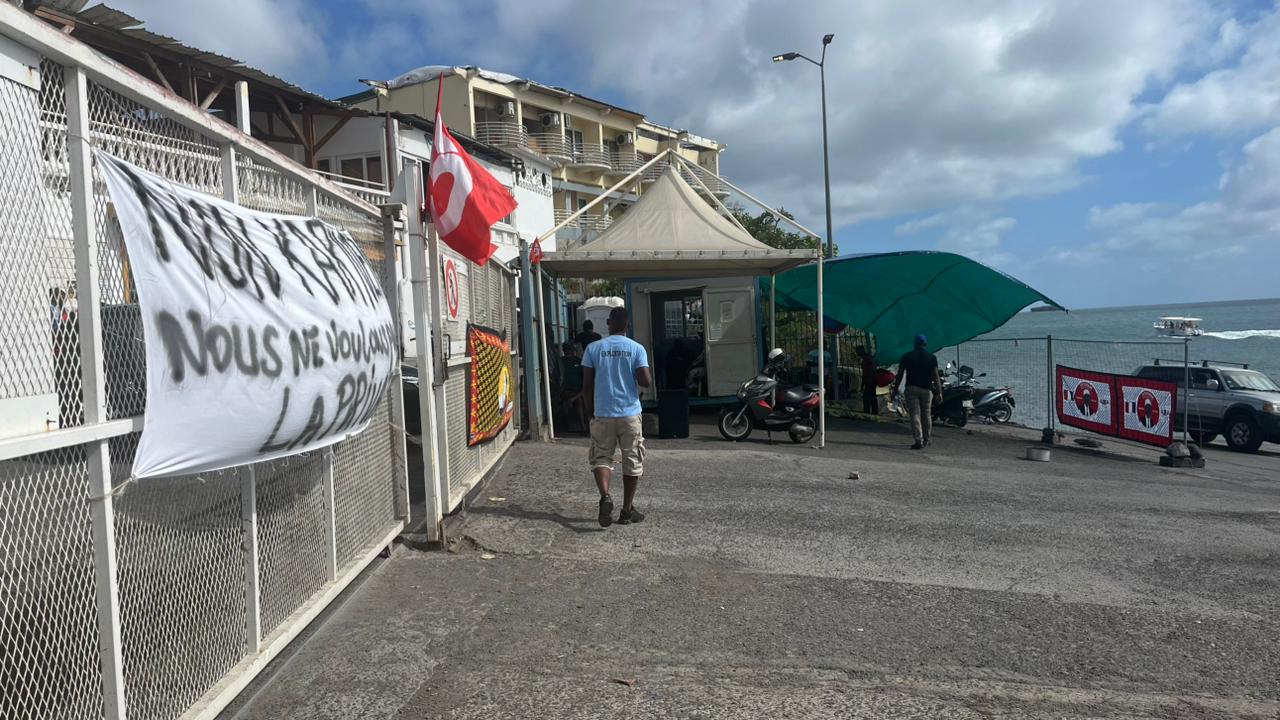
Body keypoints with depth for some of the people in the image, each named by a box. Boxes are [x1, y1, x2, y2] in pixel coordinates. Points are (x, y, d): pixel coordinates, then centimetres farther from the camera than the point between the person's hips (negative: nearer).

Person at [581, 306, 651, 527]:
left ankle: (605, 497, -14)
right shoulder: (637, 349, -3)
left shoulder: (593, 348, 0)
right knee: (632, 462, 11)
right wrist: (649, 374, 14)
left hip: (603, 414, 1)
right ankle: (627, 510, 15)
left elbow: (587, 385, 0)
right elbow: (646, 381, -9)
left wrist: (592, 411, 12)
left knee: (601, 457, 11)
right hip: (630, 413, 0)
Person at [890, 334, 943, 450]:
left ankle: (919, 440, -15)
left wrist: (895, 389, 10)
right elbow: (935, 376, -4)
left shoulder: (907, 357, 3)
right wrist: (939, 392, -5)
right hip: (926, 389, 1)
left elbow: (900, 375, 2)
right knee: (926, 414, 14)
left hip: (911, 388, -1)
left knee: (915, 414, -4)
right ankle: (926, 440, 23)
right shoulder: (931, 357, 3)